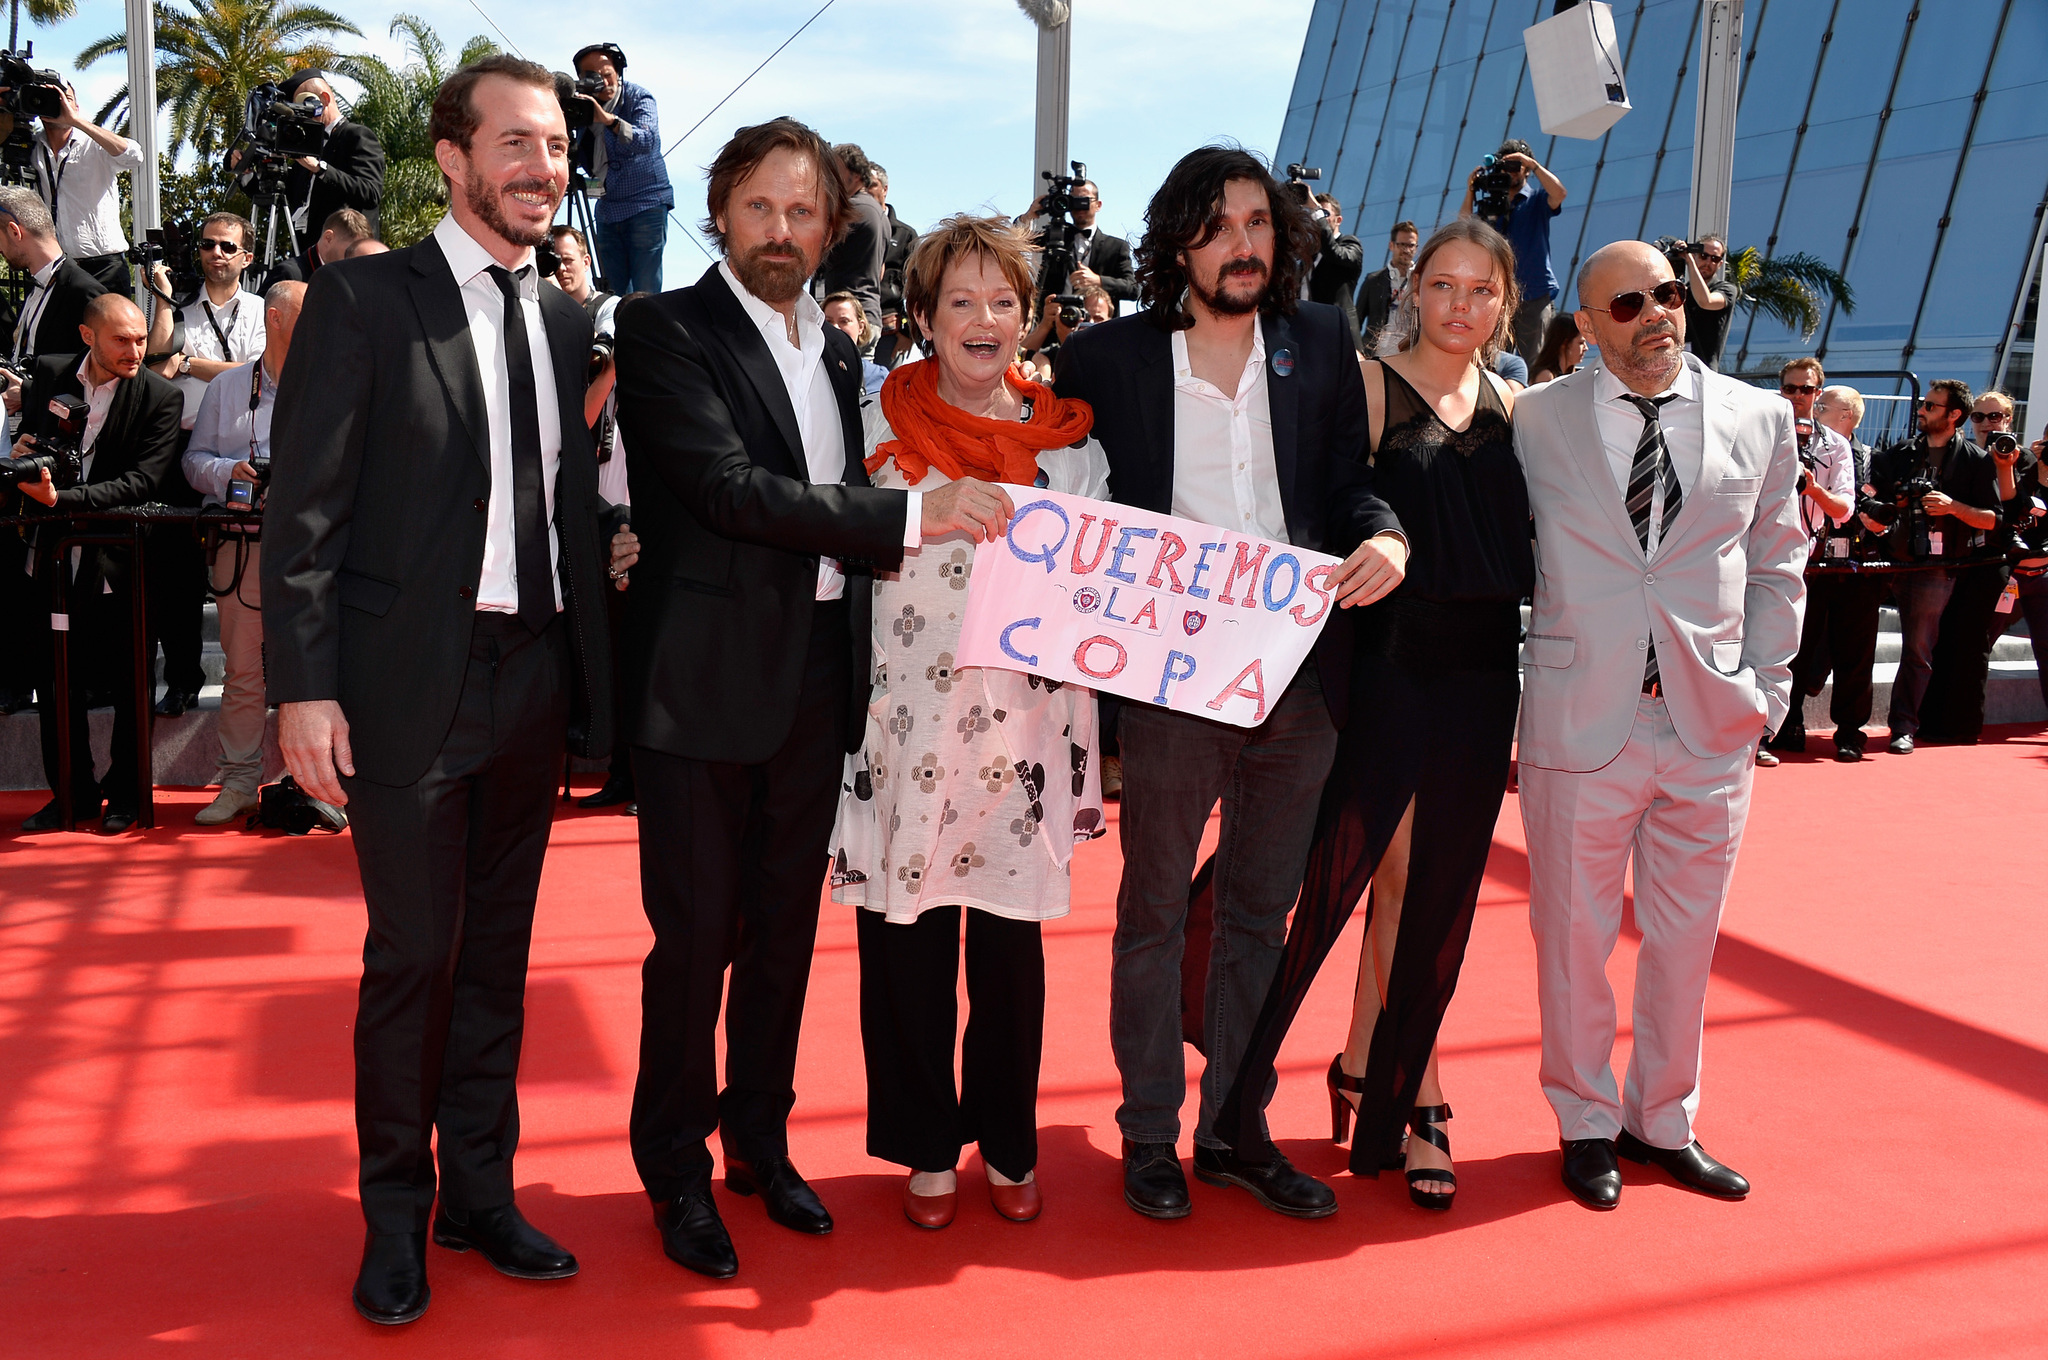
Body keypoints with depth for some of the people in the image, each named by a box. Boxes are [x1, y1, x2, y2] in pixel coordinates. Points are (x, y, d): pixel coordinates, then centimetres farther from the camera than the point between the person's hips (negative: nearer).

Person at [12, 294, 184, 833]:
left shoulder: (160, 397, -8)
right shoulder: (49, 373, 3)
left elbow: (140, 483, -16)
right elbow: (29, 431, 20)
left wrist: (61, 499, -25)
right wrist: (24, 451, -4)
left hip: (121, 561, -3)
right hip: (58, 554, 4)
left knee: (128, 683, 5)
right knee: (55, 681, 9)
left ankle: (126, 794, 20)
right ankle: (73, 793, 22)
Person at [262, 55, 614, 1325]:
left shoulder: (567, 321, 10)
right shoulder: (362, 301, -5)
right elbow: (305, 508, -8)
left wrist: (589, 672, 6)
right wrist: (305, 687, -13)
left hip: (532, 681, 5)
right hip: (408, 683, -5)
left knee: (498, 950, 14)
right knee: (414, 954, 2)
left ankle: (481, 1192, 29)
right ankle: (396, 1211, 22)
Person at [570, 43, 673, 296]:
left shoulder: (638, 97, -7)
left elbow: (646, 140, -25)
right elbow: (576, 160, 5)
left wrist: (610, 120, -40)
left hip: (646, 206, -5)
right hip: (607, 210, 5)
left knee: (645, 294, -10)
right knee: (612, 295, 5)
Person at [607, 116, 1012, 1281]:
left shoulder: (836, 348, 14)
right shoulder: (666, 330, -7)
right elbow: (729, 486, -19)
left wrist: (860, 657, 8)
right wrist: (912, 517, -21)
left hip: (817, 674, 6)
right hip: (707, 674, -6)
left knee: (786, 926, 15)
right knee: (697, 935, 2)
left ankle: (760, 1141, 32)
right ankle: (676, 1171, 20)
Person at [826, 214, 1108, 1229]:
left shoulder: (1070, 441, 6)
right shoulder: (878, 428, 3)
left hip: (1028, 725, 1)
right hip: (907, 721, -1)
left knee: (1010, 944, 9)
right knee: (907, 944, 5)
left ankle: (1007, 1142, 27)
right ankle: (925, 1147, 23)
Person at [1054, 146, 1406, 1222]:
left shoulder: (1320, 346, 7)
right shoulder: (1111, 357, -1)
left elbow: (1347, 484, 9)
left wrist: (1386, 536, -13)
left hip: (1298, 674, 3)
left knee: (1260, 912, 14)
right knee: (1154, 911, 9)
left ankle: (1233, 1129, 29)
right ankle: (1148, 1136, 23)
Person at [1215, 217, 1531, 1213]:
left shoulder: (1510, 406, 12)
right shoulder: (1370, 384, -3)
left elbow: (1527, 537, 14)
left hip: (1481, 671, 5)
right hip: (1388, 657, -5)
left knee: (1437, 887, 9)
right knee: (1392, 871, 2)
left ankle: (1365, 1067, 24)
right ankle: (1416, 1096, 19)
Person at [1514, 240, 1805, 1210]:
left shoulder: (1759, 419, 7)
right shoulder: (1534, 420, 1)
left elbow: (1778, 564, 14)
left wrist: (1765, 690, 6)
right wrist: (1502, 690, -1)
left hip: (1712, 728, 2)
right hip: (1579, 722, -2)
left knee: (1685, 940, 12)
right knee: (1574, 937, 7)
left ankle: (1662, 1122, 30)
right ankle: (1586, 1124, 26)